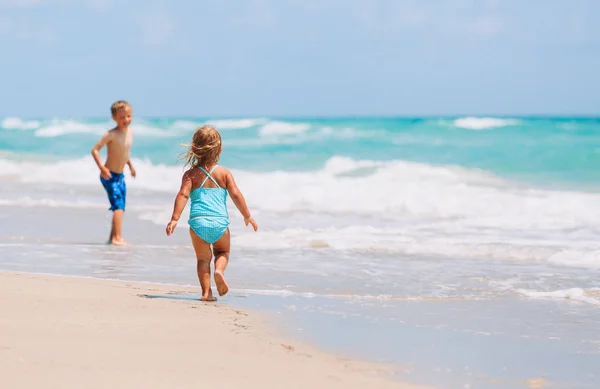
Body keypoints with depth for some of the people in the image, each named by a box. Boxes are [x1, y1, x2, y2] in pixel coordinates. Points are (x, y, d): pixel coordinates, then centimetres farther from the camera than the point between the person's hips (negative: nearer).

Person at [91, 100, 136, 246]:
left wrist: (130, 165, 18)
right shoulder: (111, 134, -18)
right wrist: (102, 167, -26)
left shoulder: (130, 132, 5)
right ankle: (117, 238, -19)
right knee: (118, 206, -17)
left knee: (120, 208, 14)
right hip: (109, 176, -8)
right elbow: (95, 150, -19)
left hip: (120, 176, 8)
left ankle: (113, 237, 26)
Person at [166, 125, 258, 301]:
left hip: (198, 222, 0)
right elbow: (236, 194, -1)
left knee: (203, 258, 15)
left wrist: (174, 219, -13)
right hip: (219, 222, 0)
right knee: (222, 251, 24)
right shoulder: (224, 173, 5)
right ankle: (219, 270, -7)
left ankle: (206, 292, 3)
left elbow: (183, 195, -8)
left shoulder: (191, 174, 4)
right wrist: (247, 216, 7)